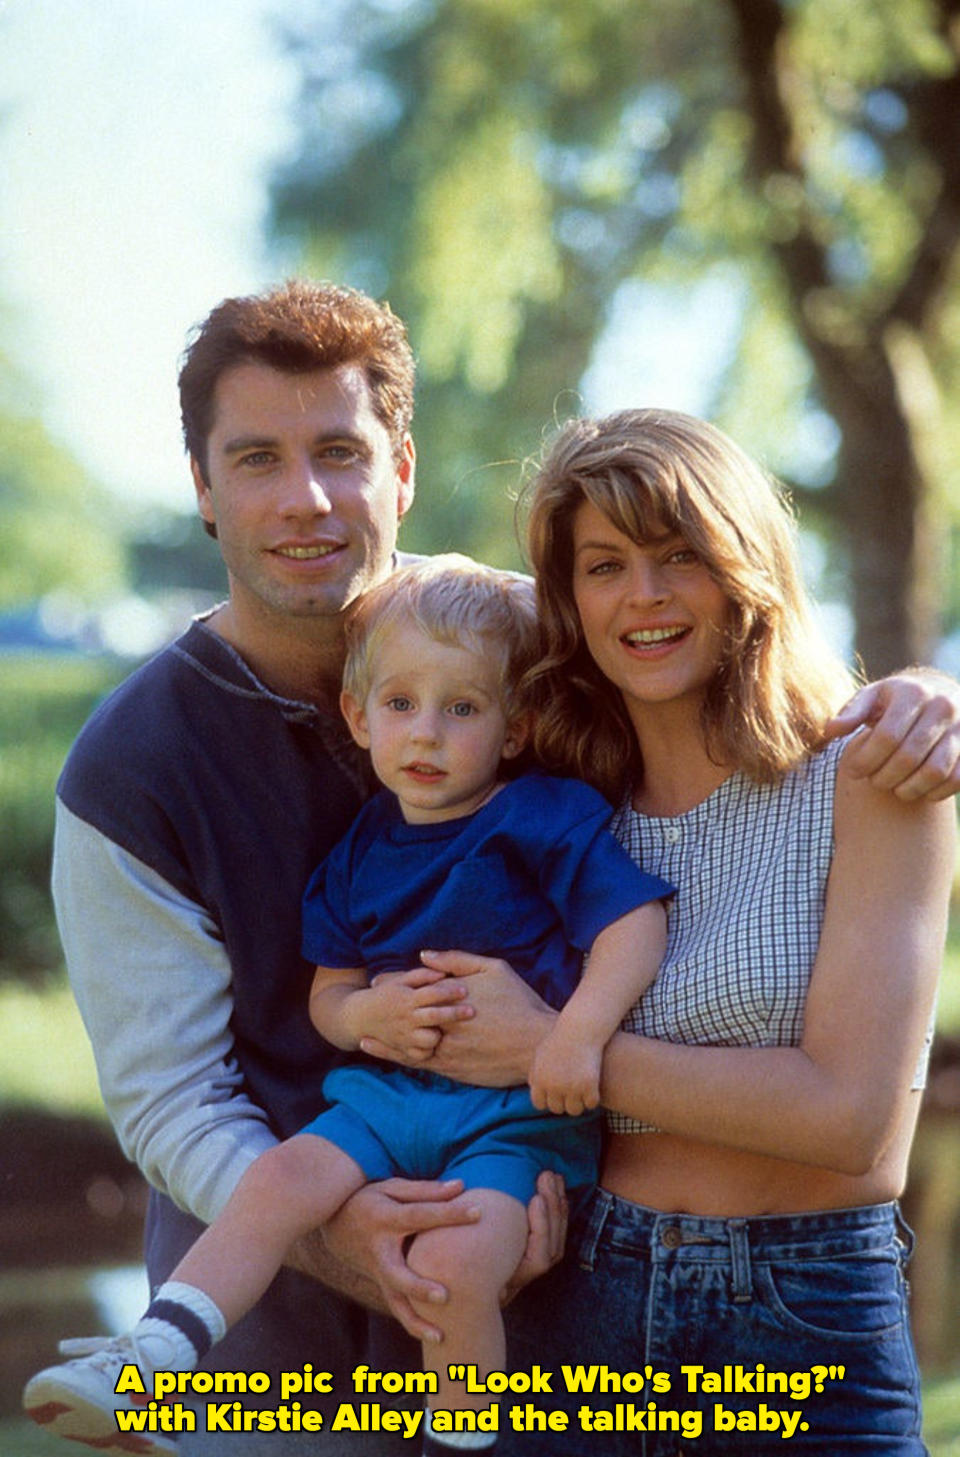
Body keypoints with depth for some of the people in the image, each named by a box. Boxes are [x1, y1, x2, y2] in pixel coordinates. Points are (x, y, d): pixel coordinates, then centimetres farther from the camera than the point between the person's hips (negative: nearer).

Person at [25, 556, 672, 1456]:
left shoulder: (547, 822, -4)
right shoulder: (363, 851, 11)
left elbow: (638, 918, -12)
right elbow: (326, 996, 15)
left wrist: (579, 1030, -25)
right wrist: (368, 1014, -9)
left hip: (517, 1111, -5)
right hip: (387, 1091, 5)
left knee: (454, 1262, -26)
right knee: (279, 1179, -17)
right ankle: (142, 1366, -21)